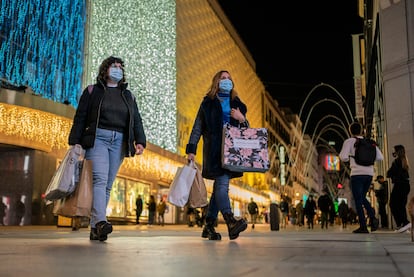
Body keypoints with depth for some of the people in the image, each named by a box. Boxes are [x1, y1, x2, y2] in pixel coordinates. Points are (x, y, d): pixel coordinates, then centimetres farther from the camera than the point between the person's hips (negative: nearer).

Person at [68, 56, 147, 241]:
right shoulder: (92, 92, 12)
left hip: (119, 142, 4)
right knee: (100, 179, -21)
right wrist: (75, 142, -5)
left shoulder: (128, 96, 22)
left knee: (108, 185, 0)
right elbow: (80, 118, 5)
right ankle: (100, 221, -33)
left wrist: (140, 141, -1)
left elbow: (136, 121, 15)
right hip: (97, 138, -3)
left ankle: (94, 229, 2)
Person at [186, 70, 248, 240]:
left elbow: (246, 130, 22)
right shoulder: (208, 103, 8)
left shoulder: (237, 104, 20)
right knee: (222, 183, -18)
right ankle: (230, 222, -30)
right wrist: (191, 149, -2)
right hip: (214, 150, -4)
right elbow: (198, 127, 5)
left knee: (219, 186, 4)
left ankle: (209, 227, 10)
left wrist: (242, 119, 0)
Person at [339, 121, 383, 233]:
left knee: (358, 200, 1)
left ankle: (363, 226, -4)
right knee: (362, 197, 21)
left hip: (357, 174, -5)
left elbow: (344, 157, -11)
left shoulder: (349, 141, 1)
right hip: (369, 174, 5)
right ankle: (372, 217, -1)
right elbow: (380, 157, 9)